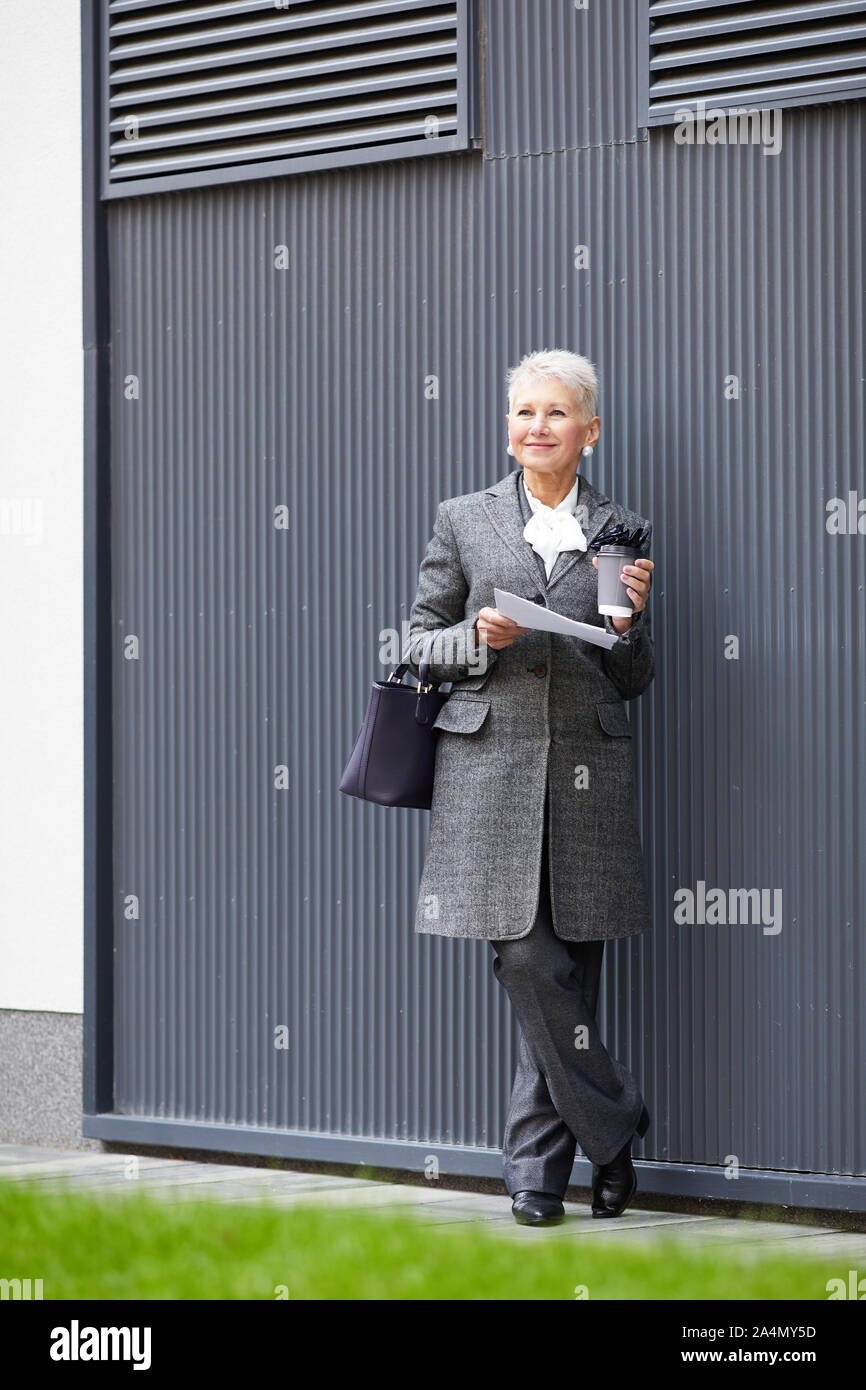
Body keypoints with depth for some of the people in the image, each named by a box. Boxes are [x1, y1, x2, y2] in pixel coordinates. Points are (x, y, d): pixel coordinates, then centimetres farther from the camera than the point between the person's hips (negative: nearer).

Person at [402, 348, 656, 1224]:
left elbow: (634, 682, 13)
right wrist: (478, 640, -8)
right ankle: (611, 1127, 7)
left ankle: (536, 1166, 11)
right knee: (529, 965, -10)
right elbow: (419, 644, 11)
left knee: (564, 975, 1)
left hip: (587, 775, 1)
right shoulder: (464, 522, 9)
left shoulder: (622, 533, 11)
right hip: (491, 766, -1)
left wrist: (629, 619, -7)